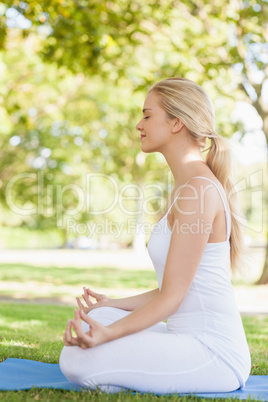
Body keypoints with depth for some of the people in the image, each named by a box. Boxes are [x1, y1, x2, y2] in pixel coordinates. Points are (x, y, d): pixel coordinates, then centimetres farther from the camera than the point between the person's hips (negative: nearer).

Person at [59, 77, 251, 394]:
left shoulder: (199, 189, -18)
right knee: (92, 318, 13)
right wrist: (112, 305, 18)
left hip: (214, 352, -10)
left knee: (79, 362, -18)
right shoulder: (192, 185, 13)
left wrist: (107, 333, -28)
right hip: (193, 339, 10)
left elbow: (172, 296, -19)